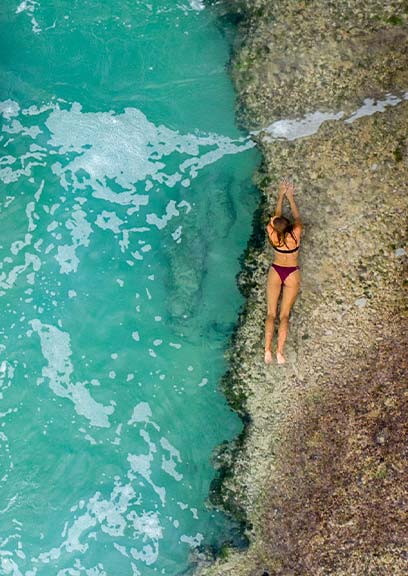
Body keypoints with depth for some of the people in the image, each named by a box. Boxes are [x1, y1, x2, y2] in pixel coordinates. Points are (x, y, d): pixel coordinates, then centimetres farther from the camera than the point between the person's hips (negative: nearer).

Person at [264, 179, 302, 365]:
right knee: (284, 315, -2)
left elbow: (277, 215, 1)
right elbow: (297, 217, 0)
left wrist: (281, 195, 13)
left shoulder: (273, 236, -16)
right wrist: (290, 196, 10)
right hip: (292, 274, 0)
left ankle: (267, 350, -8)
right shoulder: (295, 235, -19)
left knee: (271, 313, 1)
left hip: (275, 272, 0)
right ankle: (280, 351, -11)